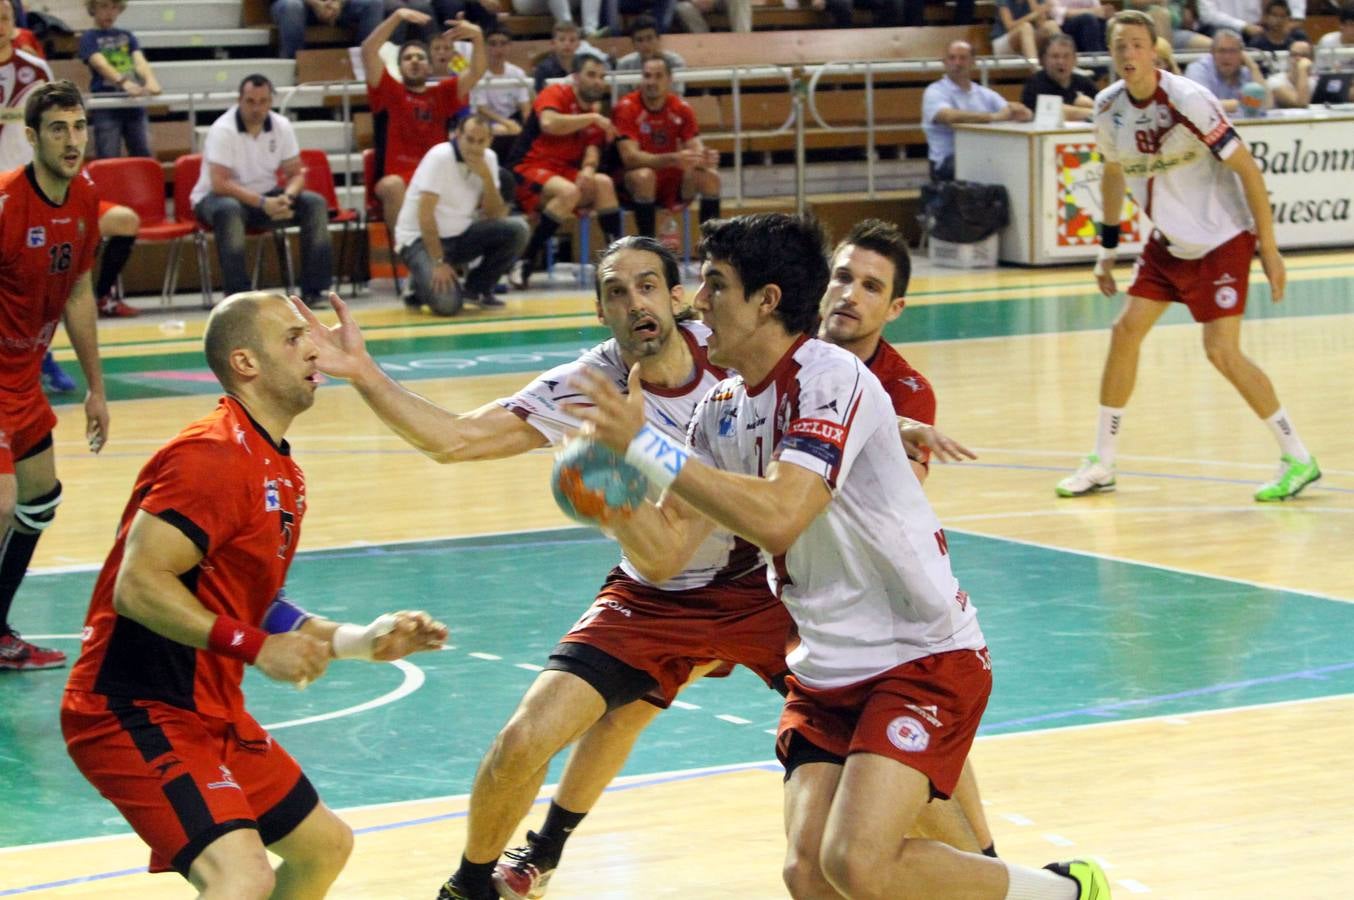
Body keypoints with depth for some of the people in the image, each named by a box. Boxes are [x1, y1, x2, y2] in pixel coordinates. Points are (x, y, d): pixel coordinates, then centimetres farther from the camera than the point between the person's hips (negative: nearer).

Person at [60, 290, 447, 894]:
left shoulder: (279, 473, 14)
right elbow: (137, 587, -25)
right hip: (137, 714, -11)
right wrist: (257, 648, -24)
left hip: (211, 712, 11)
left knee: (325, 846, 19)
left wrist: (362, 641, 13)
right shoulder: (214, 457, -18)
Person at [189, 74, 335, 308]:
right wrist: (262, 203, -36)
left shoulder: (282, 126, -4)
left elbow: (296, 174, 0)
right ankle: (238, 295, -37)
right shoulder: (223, 130, -20)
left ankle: (313, 290, -15)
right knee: (229, 210, -40)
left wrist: (286, 197, -24)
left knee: (315, 204, -15)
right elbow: (220, 183, -27)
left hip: (266, 196, 5)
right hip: (216, 197, -5)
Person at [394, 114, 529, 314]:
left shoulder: (488, 159, -1)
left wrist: (486, 177, -19)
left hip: (460, 235, 6)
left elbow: (494, 215, -4)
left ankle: (478, 287, 2)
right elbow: (425, 214, -23)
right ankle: (418, 285, 7)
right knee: (447, 303, -29)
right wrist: (439, 262, -27)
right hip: (421, 238, -6)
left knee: (517, 229, -16)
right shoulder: (440, 157, -20)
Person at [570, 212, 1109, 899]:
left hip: (922, 659, -7)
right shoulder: (725, 409, 7)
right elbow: (662, 553, 4)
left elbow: (777, 519, -32)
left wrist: (644, 444, -30)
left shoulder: (829, 378, -18)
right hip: (825, 674, 7)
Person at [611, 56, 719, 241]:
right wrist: (673, 159, -40)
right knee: (645, 175, -36)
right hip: (633, 184, -4)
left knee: (710, 177, -19)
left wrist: (706, 158, -34)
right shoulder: (626, 108, -15)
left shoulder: (681, 108, -1)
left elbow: (696, 150, -6)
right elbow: (630, 157, -25)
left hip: (671, 181, 4)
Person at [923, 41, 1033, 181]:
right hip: (949, 161, -5)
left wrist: (1016, 111, -20)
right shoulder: (935, 92, 2)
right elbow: (950, 116, -21)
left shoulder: (986, 94, 18)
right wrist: (993, 117, -26)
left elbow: (1026, 114, 7)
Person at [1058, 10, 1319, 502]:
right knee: (1125, 331, 1)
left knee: (1222, 351, -14)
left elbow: (1246, 168, -19)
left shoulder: (1187, 100, -23)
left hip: (1221, 239, -7)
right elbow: (1114, 172, 16)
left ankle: (1298, 458, -1)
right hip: (1168, 240, 7)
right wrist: (1107, 248, 17)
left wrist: (1268, 248, -19)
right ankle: (1102, 463, 13)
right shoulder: (1108, 108, -3)